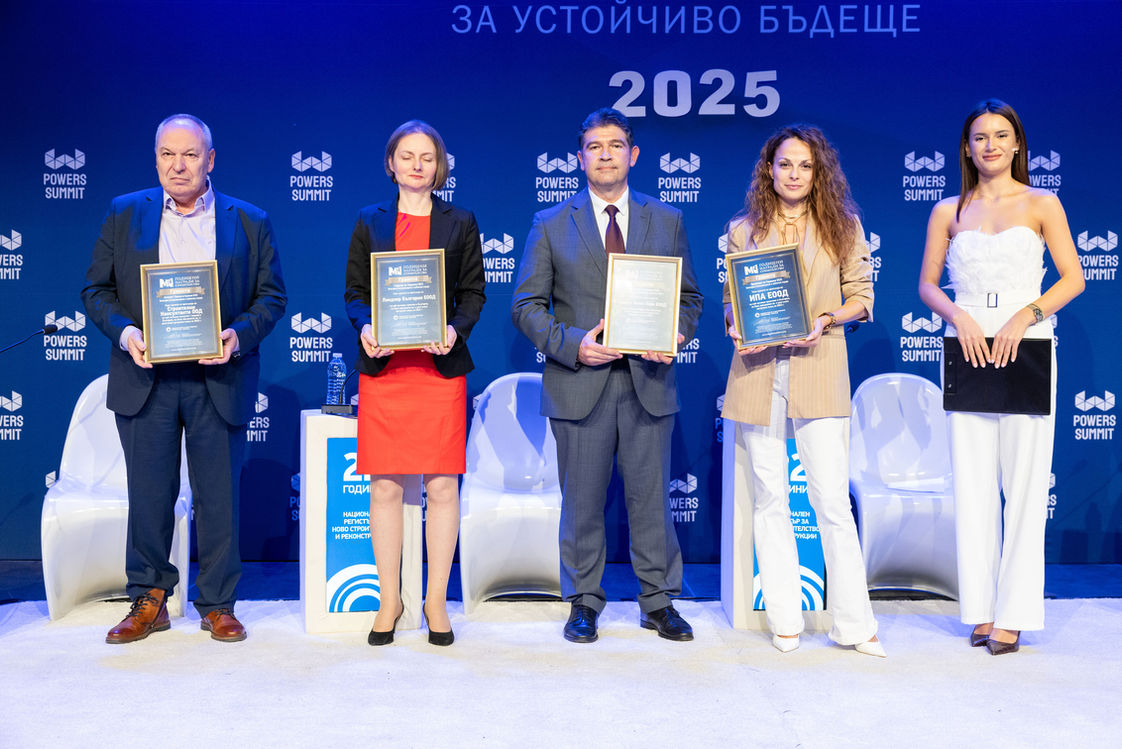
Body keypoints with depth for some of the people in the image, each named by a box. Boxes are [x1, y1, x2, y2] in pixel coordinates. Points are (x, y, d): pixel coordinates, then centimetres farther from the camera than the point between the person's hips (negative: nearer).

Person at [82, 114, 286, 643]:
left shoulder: (250, 222, 6)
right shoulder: (123, 214, 9)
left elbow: (271, 297, 4)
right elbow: (96, 290, 7)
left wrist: (239, 335, -14)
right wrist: (124, 332, -11)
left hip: (218, 379, -1)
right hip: (145, 379, 1)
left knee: (219, 497, 5)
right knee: (149, 495, 7)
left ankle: (217, 605, 18)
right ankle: (148, 601, 22)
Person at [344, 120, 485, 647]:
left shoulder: (460, 223, 10)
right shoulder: (369, 222, 12)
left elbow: (473, 293, 7)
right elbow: (354, 291, 9)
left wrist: (456, 330, -13)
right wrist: (365, 326, -12)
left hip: (441, 366, 0)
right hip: (383, 367, 1)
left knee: (442, 486, 0)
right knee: (386, 487, 2)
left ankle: (437, 601, 13)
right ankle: (389, 600, 15)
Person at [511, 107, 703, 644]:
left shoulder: (666, 221, 11)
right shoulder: (551, 225, 6)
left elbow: (689, 296, 12)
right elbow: (527, 305, 2)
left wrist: (673, 336, -8)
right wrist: (571, 344, -13)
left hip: (648, 382, 1)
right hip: (579, 384, -1)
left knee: (651, 498, 7)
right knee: (582, 503, 7)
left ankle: (659, 602, 21)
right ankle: (584, 603, 21)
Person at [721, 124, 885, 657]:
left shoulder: (842, 226, 9)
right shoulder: (743, 229, 11)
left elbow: (861, 294, 8)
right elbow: (730, 299, 14)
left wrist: (827, 319, -10)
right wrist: (738, 327, -7)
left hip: (819, 368, -1)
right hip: (758, 369, 2)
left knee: (832, 499, -5)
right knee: (769, 499, 5)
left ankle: (853, 623, 5)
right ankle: (784, 619, 15)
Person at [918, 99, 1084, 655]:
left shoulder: (1041, 204, 5)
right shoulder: (948, 212, 10)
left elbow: (1073, 277, 1)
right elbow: (927, 284, 9)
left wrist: (1023, 317, -13)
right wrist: (959, 317, -9)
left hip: (1025, 352, -2)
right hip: (967, 351, 2)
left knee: (1024, 482, -3)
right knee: (972, 482, 3)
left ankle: (1013, 614, 4)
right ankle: (980, 609, 12)